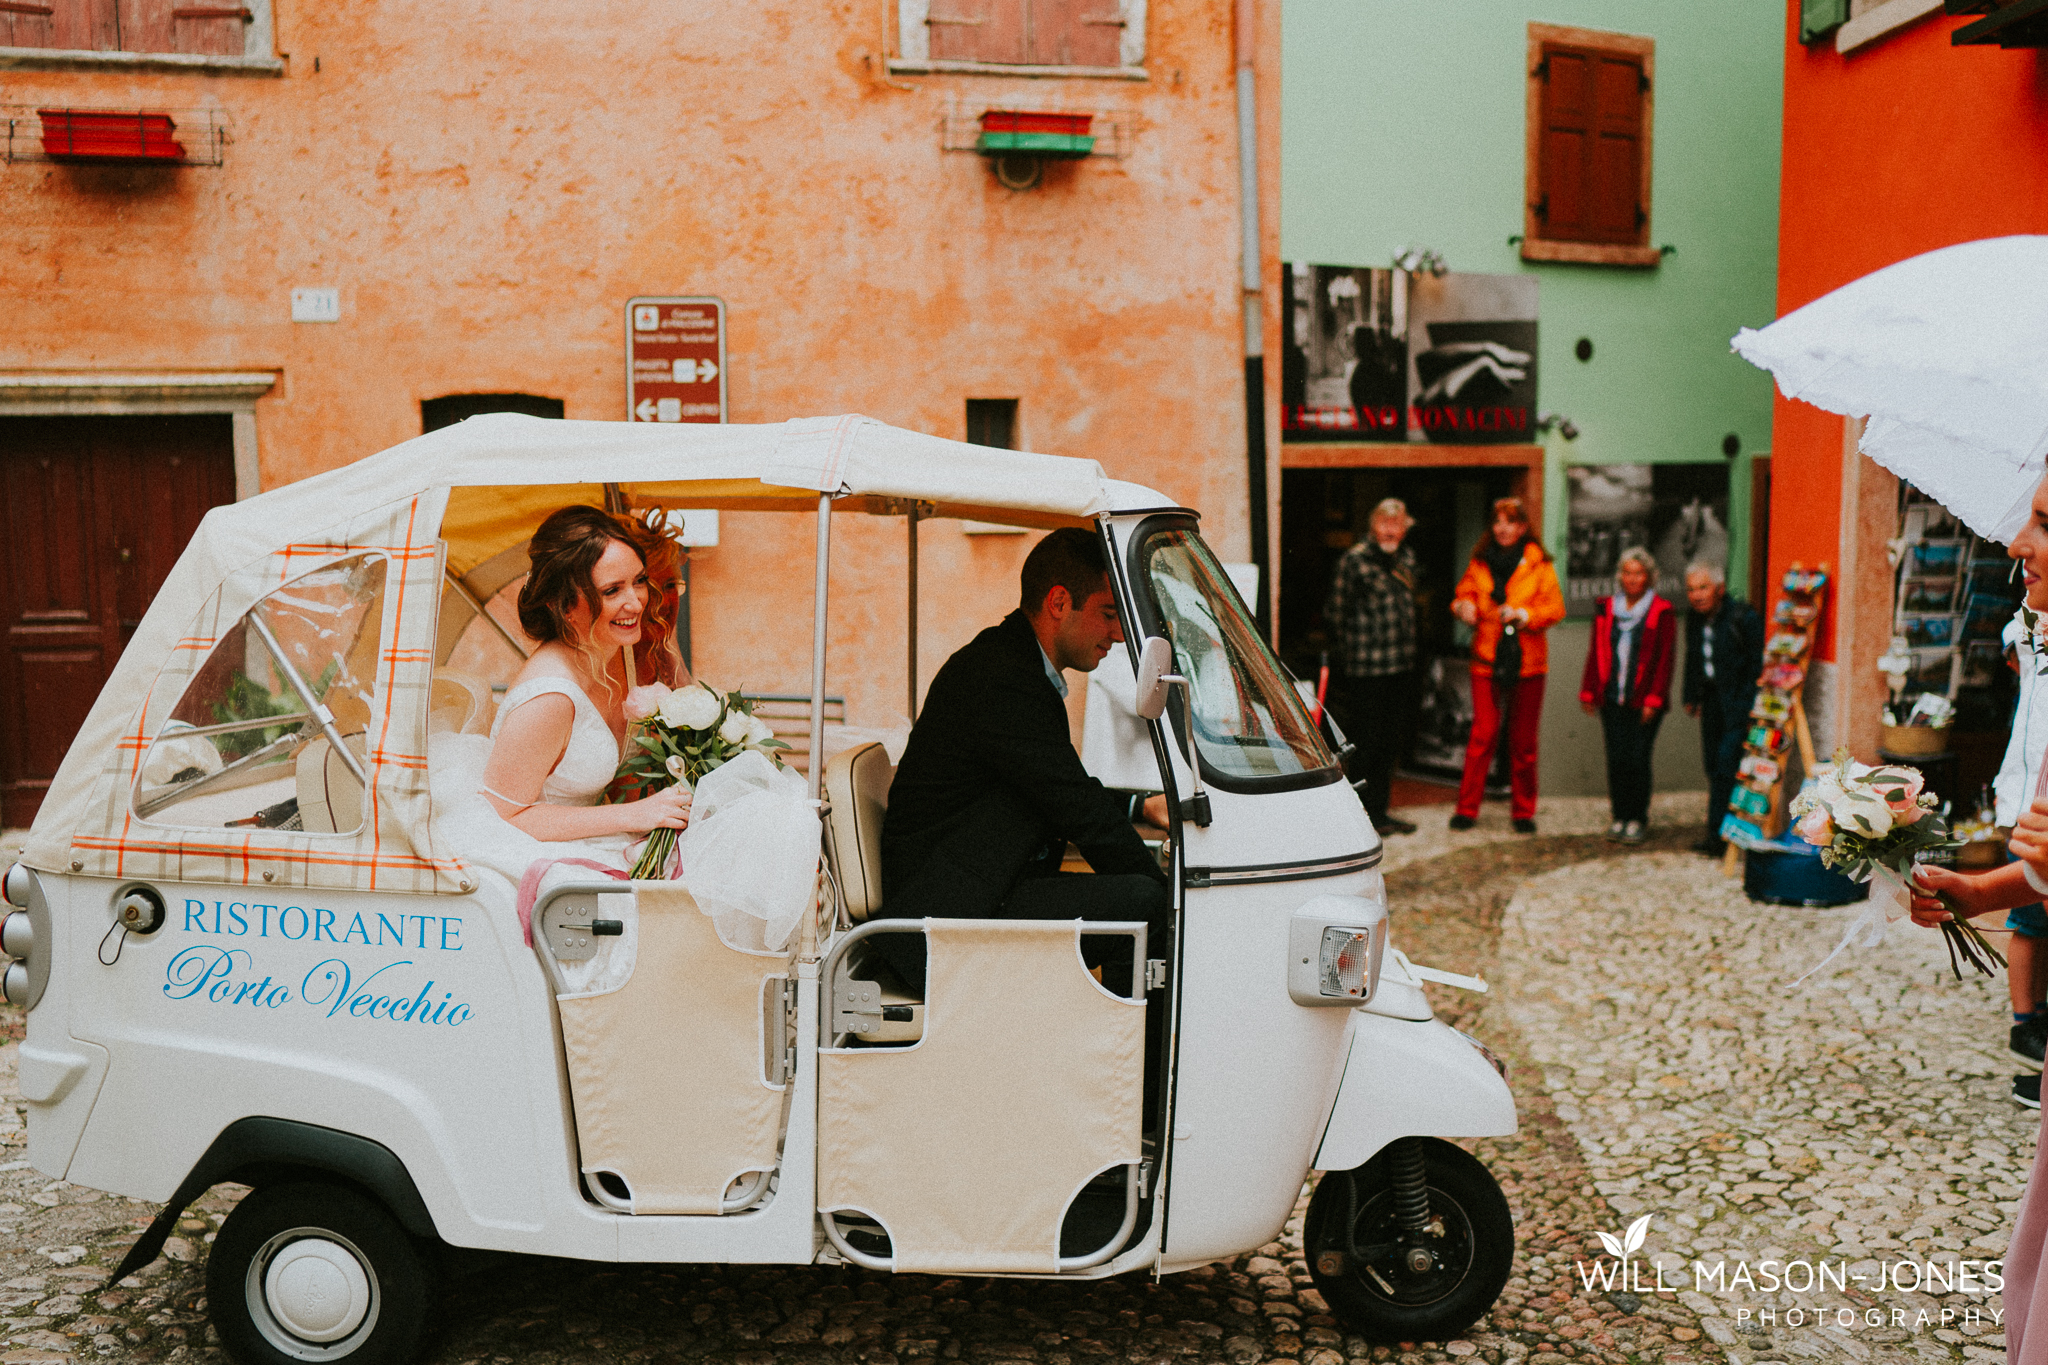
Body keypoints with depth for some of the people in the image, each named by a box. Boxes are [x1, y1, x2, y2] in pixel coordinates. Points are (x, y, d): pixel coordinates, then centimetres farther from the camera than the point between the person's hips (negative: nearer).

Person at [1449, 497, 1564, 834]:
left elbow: (1555, 607, -2)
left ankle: (1524, 811, 16)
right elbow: (1463, 594, 13)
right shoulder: (1480, 563, 7)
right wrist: (1464, 606, -10)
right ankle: (1467, 808, 1)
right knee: (1482, 734, -6)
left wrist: (1522, 615, -17)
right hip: (1487, 658, 1)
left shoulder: (1538, 564, 2)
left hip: (1527, 661, 0)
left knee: (1523, 739, 5)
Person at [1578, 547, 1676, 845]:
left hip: (1643, 701, -3)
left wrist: (1654, 699, -8)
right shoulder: (1606, 609, 11)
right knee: (1616, 758, 3)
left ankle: (1637, 820, 8)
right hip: (1612, 698, 3)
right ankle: (1619, 817, 14)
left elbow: (1664, 660, -2)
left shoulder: (1662, 613, 0)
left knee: (1637, 759, -4)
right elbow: (1596, 653, 14)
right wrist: (1589, 692, 10)